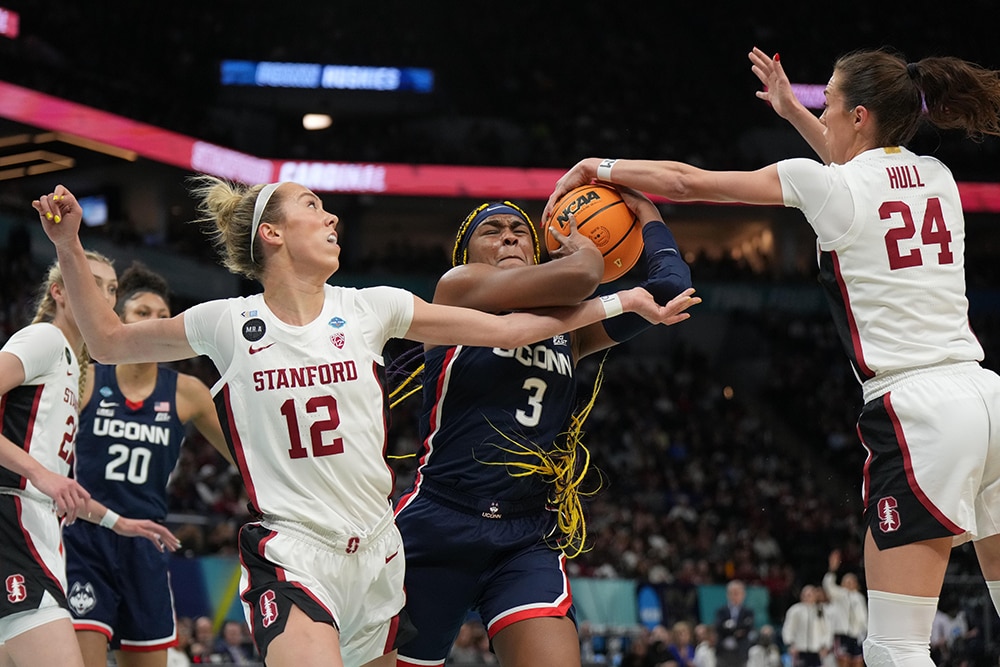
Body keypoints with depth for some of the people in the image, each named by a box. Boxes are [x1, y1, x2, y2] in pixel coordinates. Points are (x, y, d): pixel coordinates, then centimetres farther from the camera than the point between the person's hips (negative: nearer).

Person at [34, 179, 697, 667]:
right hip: (292, 553, -4)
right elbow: (109, 341, 12)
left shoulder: (370, 308, 4)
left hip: (375, 550, 4)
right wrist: (69, 247, 2)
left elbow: (504, 329, 10)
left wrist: (617, 302, 9)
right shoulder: (228, 323, 0)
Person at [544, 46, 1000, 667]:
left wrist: (600, 167, 16)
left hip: (915, 410, -7)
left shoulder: (828, 184, -4)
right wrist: (792, 111, 46)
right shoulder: (934, 175, 15)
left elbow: (688, 181, 2)